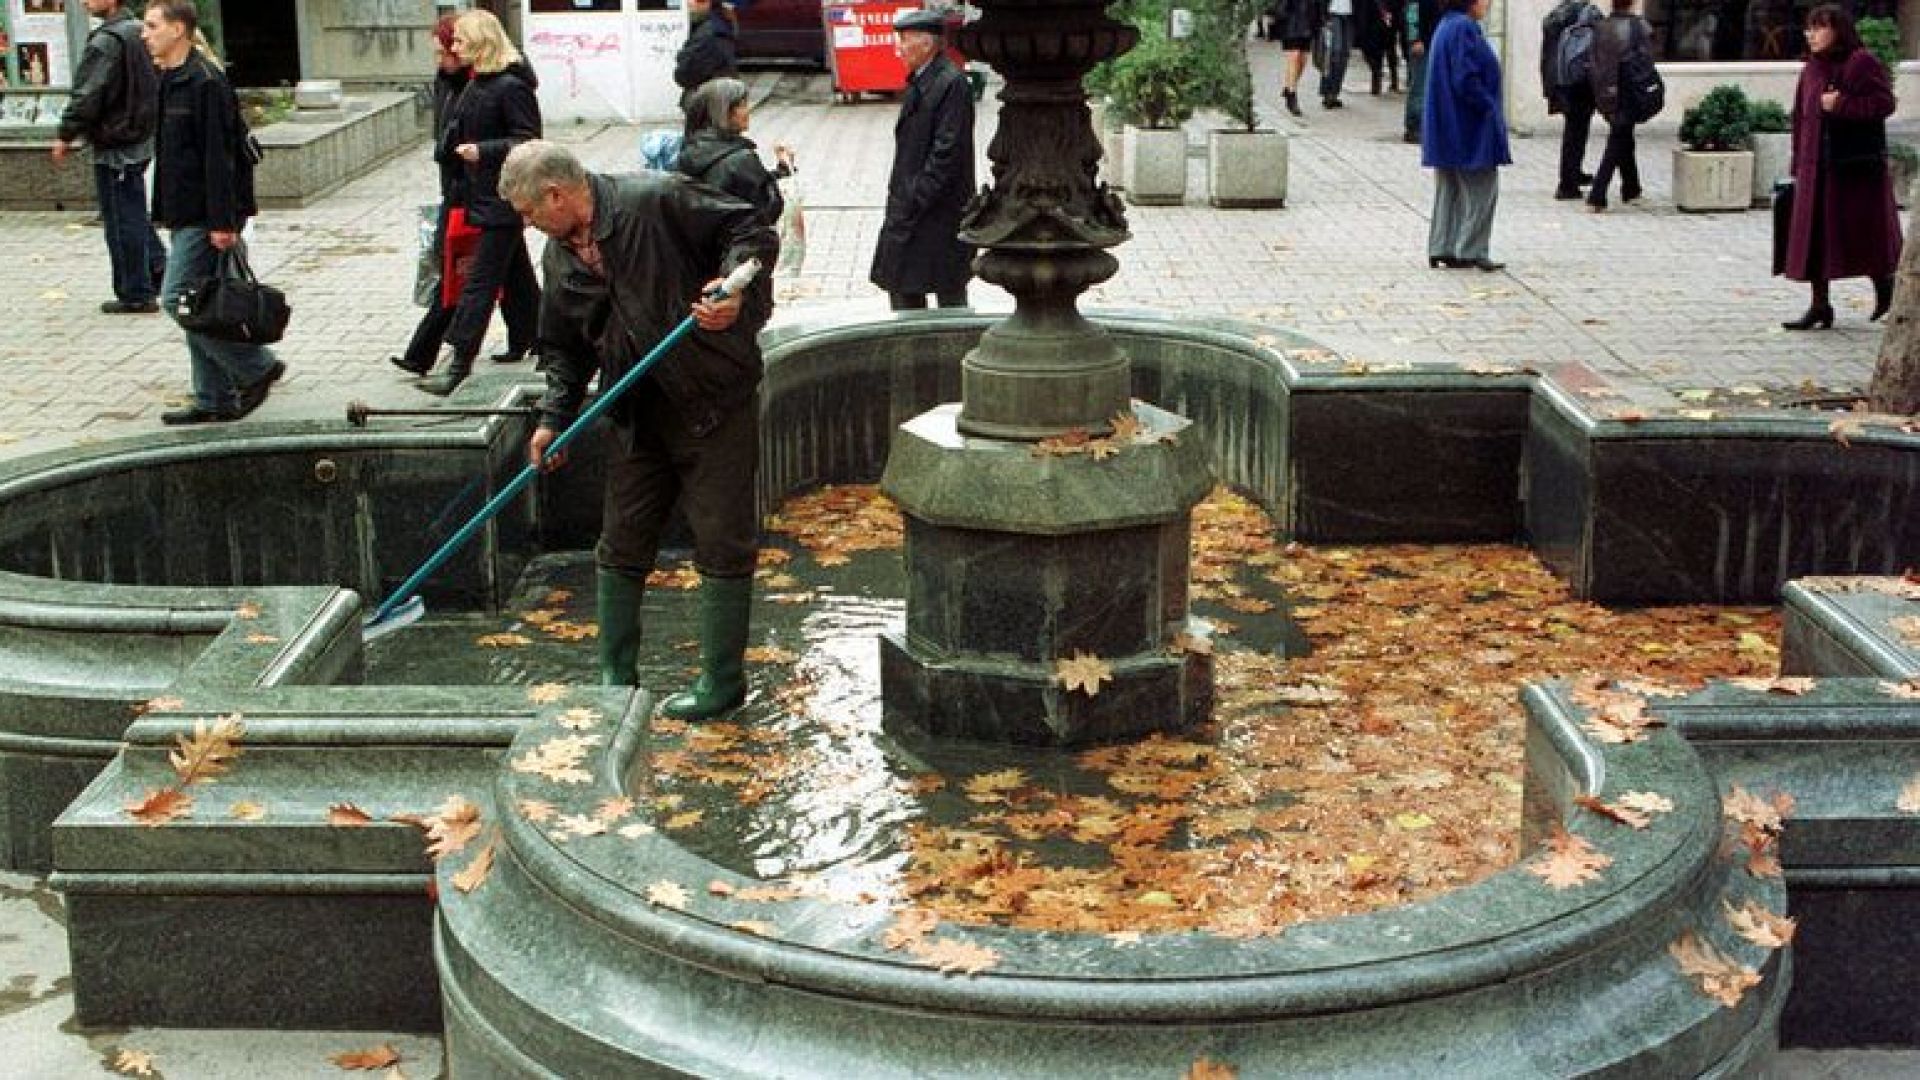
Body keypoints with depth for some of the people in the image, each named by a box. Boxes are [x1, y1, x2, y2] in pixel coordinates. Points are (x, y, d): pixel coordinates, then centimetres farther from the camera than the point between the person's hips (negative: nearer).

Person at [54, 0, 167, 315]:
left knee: (122, 221, -1)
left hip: (115, 146, -9)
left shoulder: (106, 41, -19)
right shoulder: (138, 32, 9)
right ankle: (159, 269, 19)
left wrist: (65, 135, -12)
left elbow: (87, 96, -22)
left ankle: (135, 295, 4)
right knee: (136, 215, 20)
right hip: (142, 138, 9)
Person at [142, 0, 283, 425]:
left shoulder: (206, 82, -16)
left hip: (204, 217, -10)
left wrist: (223, 221, -23)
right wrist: (167, 210, 20)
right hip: (186, 215, 10)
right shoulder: (172, 79, 14)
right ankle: (215, 401, 16)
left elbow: (218, 155, -21)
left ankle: (257, 368, 1)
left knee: (178, 298, -9)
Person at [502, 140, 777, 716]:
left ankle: (723, 680, 13)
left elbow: (751, 231, -12)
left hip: (715, 402, -7)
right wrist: (554, 418, 5)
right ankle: (615, 679, 24)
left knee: (722, 545, 1)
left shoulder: (657, 200, -14)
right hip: (637, 418, 7)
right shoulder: (560, 256, 8)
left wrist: (733, 285, -29)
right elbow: (565, 347, 17)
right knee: (620, 547, 11)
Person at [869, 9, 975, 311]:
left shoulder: (951, 84, -16)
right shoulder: (919, 83, 13)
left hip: (939, 210, -10)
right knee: (901, 286, 13)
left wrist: (915, 201, -20)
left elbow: (947, 152, -21)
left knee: (949, 292, 2)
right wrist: (899, 195, 11)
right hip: (910, 209, 10)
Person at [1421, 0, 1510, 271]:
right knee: (1481, 188, -1)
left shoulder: (1446, 25, 13)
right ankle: (1470, 250, 1)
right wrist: (1489, 107, -13)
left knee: (1450, 189, 13)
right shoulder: (1464, 28, -17)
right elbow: (1466, 79, -23)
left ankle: (1442, 249, 14)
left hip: (1448, 128, 10)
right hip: (1470, 127, -10)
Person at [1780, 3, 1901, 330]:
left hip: (1857, 166, -6)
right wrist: (1798, 164, 6)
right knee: (1815, 233, 1)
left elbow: (1884, 103, -14)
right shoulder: (1811, 69, 11)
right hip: (1817, 168, 6)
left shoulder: (1861, 63, -8)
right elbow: (1801, 116, 11)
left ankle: (1883, 285, 30)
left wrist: (1841, 105, -19)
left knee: (1864, 229, 5)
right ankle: (1820, 305, 4)